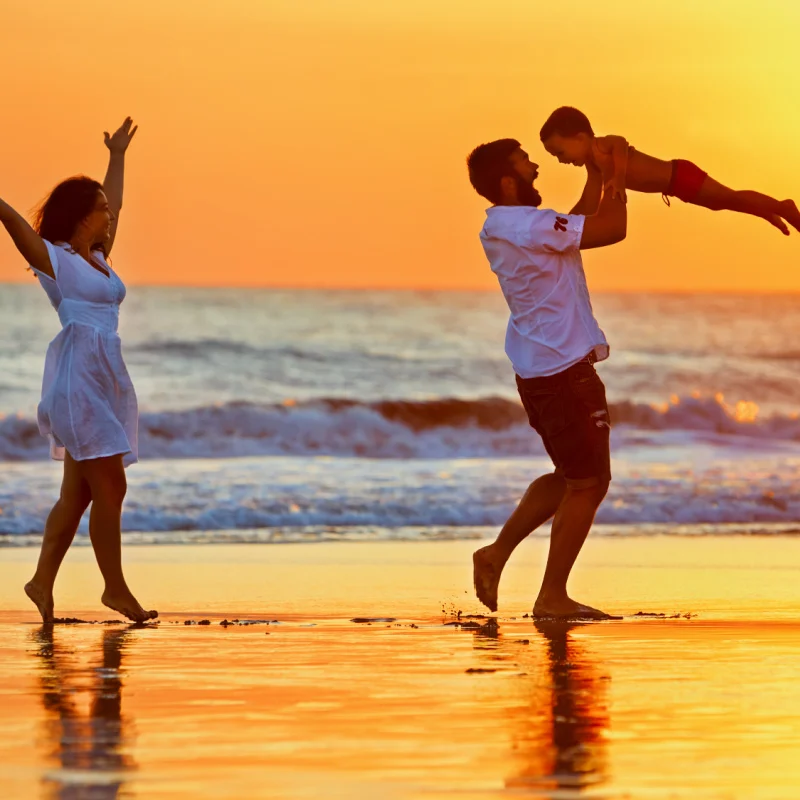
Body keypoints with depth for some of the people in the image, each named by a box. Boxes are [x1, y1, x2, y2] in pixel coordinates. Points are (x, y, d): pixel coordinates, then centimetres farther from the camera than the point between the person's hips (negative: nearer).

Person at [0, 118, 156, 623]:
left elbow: (114, 205, 33)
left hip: (106, 378, 8)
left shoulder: (98, 257, 17)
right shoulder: (50, 256, -3)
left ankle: (43, 580, 9)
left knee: (79, 491, 6)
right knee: (110, 486, -8)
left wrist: (117, 156, 45)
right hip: (77, 377, -8)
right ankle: (115, 588, -2)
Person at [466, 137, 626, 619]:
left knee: (572, 478, 22)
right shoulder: (525, 226, -20)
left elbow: (579, 225, 25)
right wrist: (616, 180, -5)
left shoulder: (503, 227, 11)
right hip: (565, 369, -10)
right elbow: (613, 229, -19)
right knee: (588, 483, -1)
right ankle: (553, 597, 3)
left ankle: (497, 555, 19)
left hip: (538, 369, 10)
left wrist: (596, 177, 19)